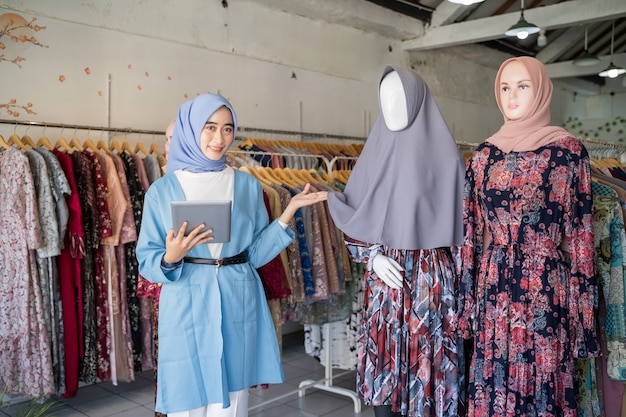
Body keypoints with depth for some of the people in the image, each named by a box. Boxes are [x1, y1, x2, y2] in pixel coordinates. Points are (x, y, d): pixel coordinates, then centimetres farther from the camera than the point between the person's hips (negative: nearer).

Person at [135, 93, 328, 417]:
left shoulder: (247, 185, 4)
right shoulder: (162, 190, -2)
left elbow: (256, 253, 2)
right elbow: (146, 261, -2)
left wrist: (287, 214, -7)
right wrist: (171, 258, -23)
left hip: (238, 305, 2)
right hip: (186, 310, -1)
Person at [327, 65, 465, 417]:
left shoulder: (444, 153, -3)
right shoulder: (377, 149, 7)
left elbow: (460, 220, -1)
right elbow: (356, 218, 9)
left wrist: (461, 283, -4)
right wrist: (373, 256, -6)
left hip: (432, 277, -3)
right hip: (384, 275, 3)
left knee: (428, 366, 3)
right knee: (384, 363, 9)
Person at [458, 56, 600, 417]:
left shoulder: (568, 151, -2)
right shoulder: (485, 154, 7)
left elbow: (580, 233, -4)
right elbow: (472, 230, 8)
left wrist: (582, 309, -7)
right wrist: (467, 299, 6)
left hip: (546, 291, -3)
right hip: (494, 291, 3)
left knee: (542, 383, 7)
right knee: (492, 382, 11)